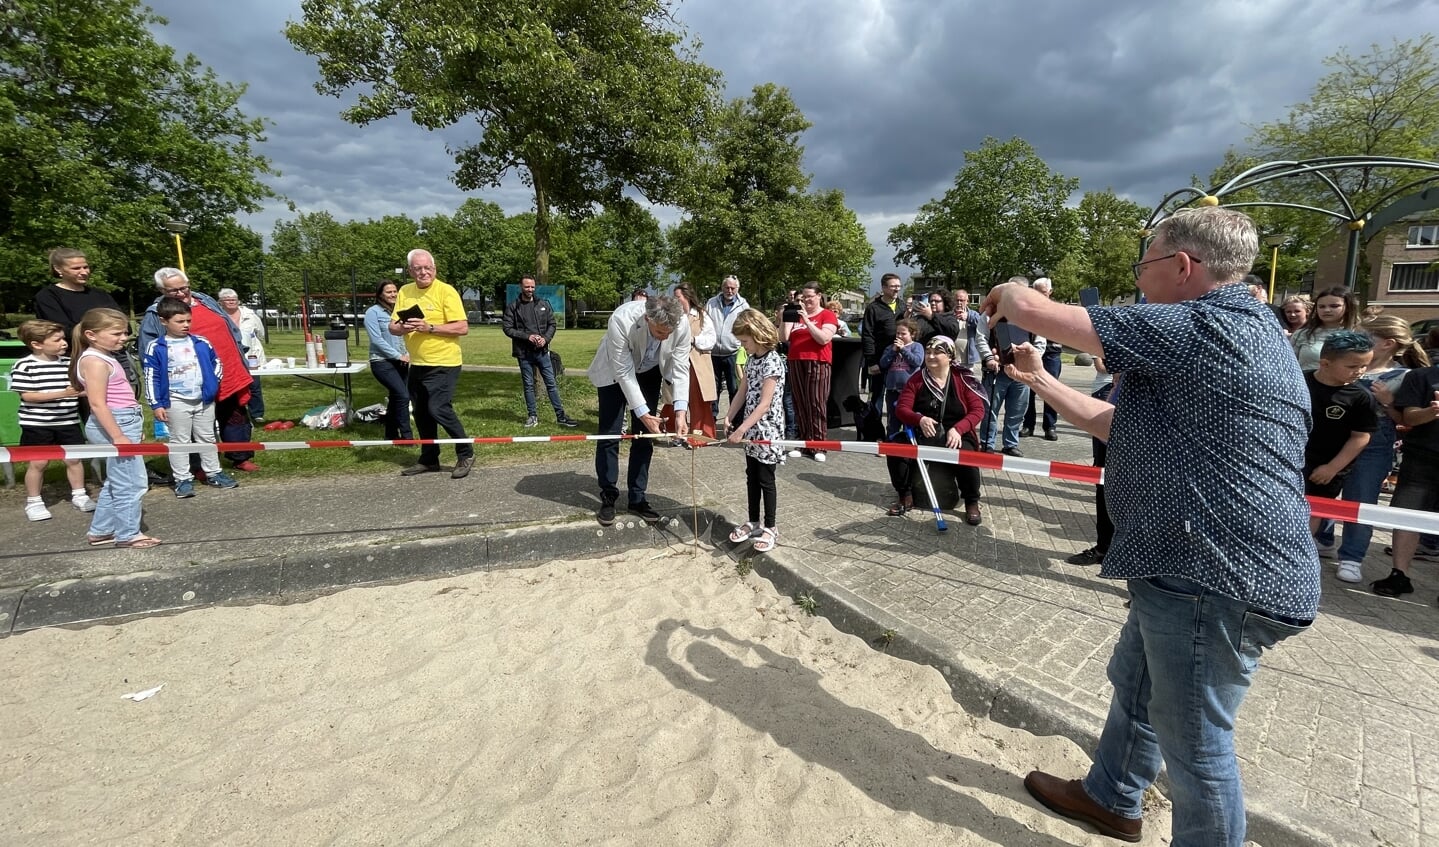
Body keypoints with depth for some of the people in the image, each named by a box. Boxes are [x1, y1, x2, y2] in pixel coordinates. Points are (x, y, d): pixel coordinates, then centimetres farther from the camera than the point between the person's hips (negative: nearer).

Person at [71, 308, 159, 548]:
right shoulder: (95, 361, -16)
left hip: (123, 423, 11)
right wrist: (118, 436, -24)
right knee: (132, 483, -3)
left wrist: (129, 430, 25)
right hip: (114, 425, -11)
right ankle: (128, 534, 8)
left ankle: (100, 531, 29)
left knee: (117, 481, 19)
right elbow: (98, 404, -21)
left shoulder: (104, 357, 15)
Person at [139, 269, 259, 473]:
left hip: (230, 374, 5)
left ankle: (242, 458, 26)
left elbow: (232, 331, 16)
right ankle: (201, 467, 17)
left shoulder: (206, 301, 9)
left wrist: (240, 360, 15)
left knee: (237, 417, 13)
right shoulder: (156, 315, -6)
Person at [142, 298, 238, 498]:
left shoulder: (201, 343, 1)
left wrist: (213, 384, 2)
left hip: (204, 399, 3)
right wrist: (157, 404, -9)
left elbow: (216, 362, 15)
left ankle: (213, 473, 24)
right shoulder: (156, 348, -7)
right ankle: (183, 479, 12)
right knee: (179, 441, 6)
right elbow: (151, 378, -6)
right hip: (176, 402, -3)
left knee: (207, 438, 13)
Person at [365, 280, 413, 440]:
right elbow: (377, 340, -13)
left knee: (396, 398, 10)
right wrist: (398, 355, -15)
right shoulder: (373, 312, -6)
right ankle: (406, 435, -8)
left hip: (400, 362, 6)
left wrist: (407, 353, -3)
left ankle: (391, 435, 21)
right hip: (383, 362, -6)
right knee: (403, 396, -16)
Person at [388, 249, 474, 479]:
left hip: (443, 363, -7)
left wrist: (429, 327, -24)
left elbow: (463, 328, -16)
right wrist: (402, 328, -14)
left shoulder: (446, 291, -10)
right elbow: (392, 326, 10)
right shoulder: (404, 292, 8)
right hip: (417, 364, 7)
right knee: (421, 414, 13)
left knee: (439, 409, -14)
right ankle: (429, 460, 26)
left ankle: (466, 454, 3)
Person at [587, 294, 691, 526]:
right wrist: (642, 413, -34)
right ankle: (608, 497, 11)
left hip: (649, 372, 3)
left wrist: (680, 411, -31)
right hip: (616, 371, -3)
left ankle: (637, 498, 14)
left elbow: (680, 368, -22)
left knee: (645, 435, 3)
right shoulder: (621, 320, -39)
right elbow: (624, 372, -32)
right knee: (609, 435, -3)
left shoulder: (682, 324, -30)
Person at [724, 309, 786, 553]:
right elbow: (742, 393, 12)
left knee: (765, 479, 2)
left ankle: (770, 528, 15)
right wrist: (729, 419, 3)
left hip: (767, 429, -8)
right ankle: (753, 522, 27)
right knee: (751, 477, 15)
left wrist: (741, 429, -27)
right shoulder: (751, 359, 8)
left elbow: (765, 404, -24)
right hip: (752, 428, 8)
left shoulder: (772, 361, -19)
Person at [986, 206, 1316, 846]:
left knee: (1193, 739, 7)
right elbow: (1115, 423, 19)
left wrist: (1008, 296, 3)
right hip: (1191, 568, 11)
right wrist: (1038, 379, 20)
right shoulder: (1231, 333, 16)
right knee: (1134, 688, 26)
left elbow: (1033, 310, -20)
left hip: (1216, 580, -11)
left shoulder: (1200, 327, -19)